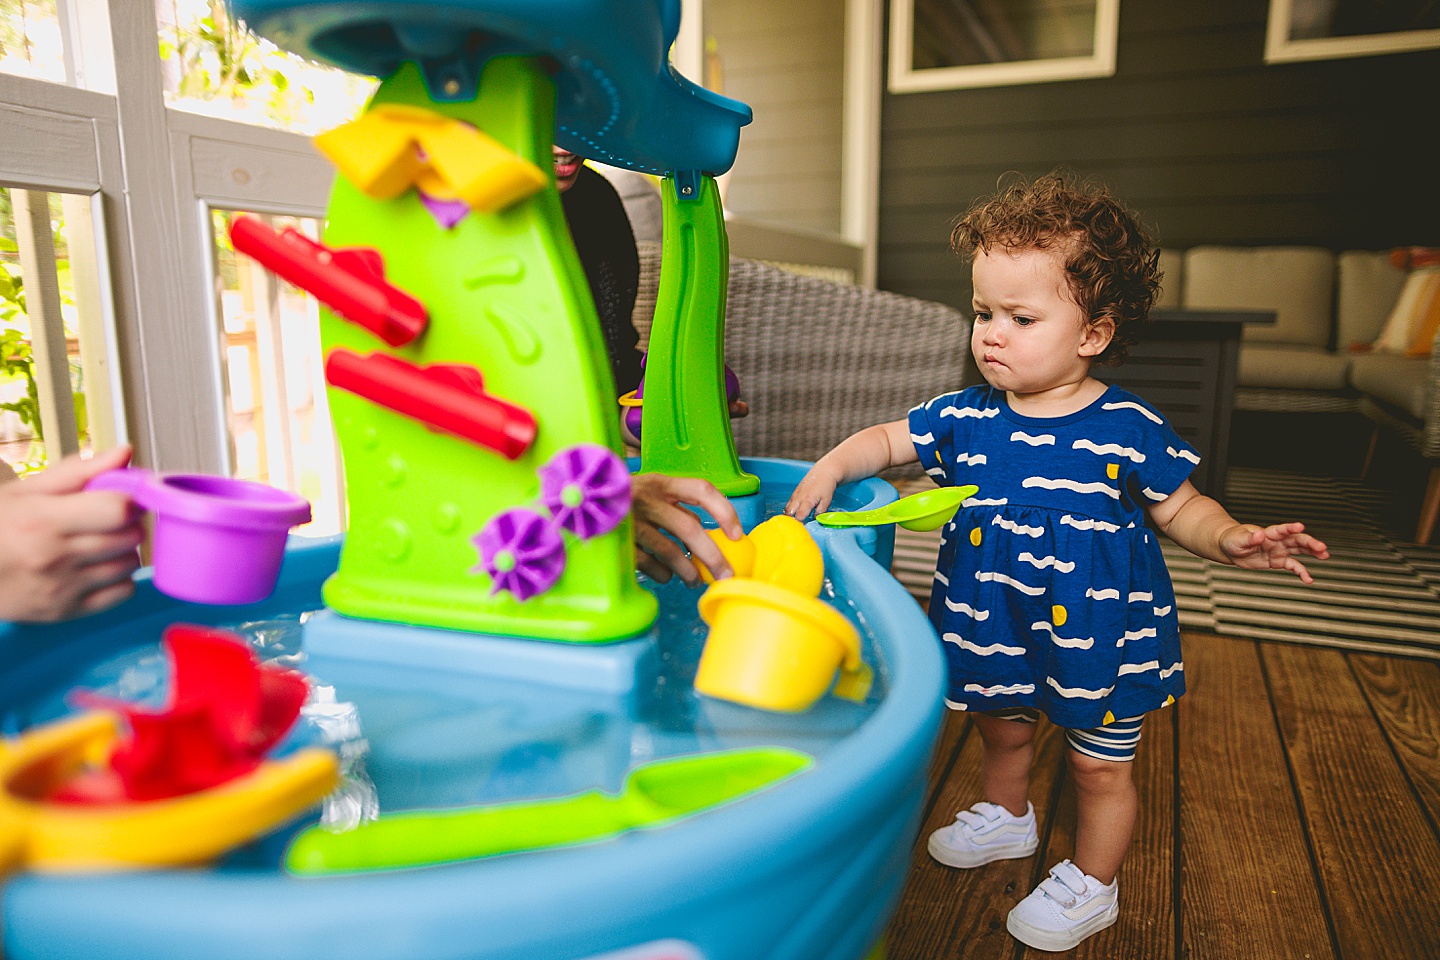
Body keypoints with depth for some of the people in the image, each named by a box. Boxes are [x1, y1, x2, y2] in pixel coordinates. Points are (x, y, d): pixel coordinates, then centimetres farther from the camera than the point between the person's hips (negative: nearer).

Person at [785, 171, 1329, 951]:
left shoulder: (1129, 429, -16)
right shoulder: (965, 417, -9)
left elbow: (1179, 507, -5)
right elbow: (888, 440, 0)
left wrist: (1231, 540, -23)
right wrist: (832, 468, -16)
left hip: (1098, 633, -3)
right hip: (997, 623, 4)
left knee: (1099, 765, 14)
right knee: (1002, 729, 25)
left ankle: (1091, 885, 39)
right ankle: (1006, 817, 55)